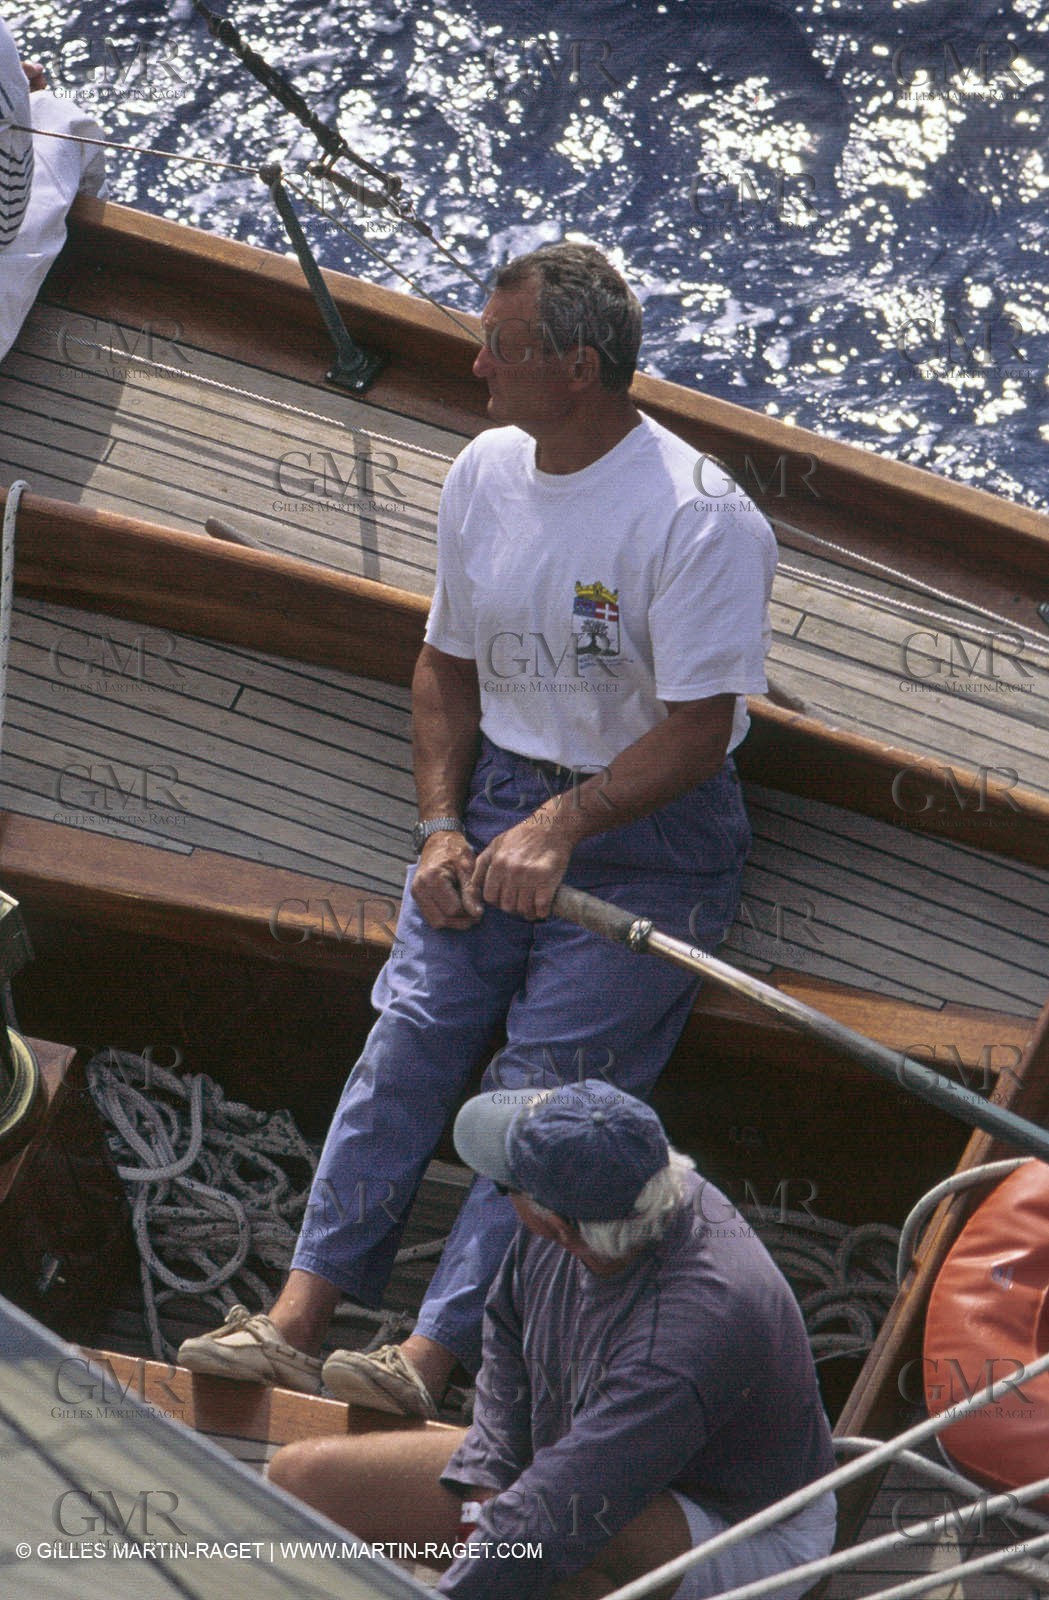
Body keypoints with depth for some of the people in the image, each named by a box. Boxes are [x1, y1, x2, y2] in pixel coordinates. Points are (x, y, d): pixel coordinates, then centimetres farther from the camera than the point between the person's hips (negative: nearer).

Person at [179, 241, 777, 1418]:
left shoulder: (700, 518, -16)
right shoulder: (485, 472, 6)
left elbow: (698, 732, -17)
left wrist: (561, 825, -28)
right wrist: (440, 829, 1)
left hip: (647, 829, -5)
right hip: (499, 794, 5)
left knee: (546, 1081, -17)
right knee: (414, 1025, -13)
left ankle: (432, 1357, -24)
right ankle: (296, 1318, -20)